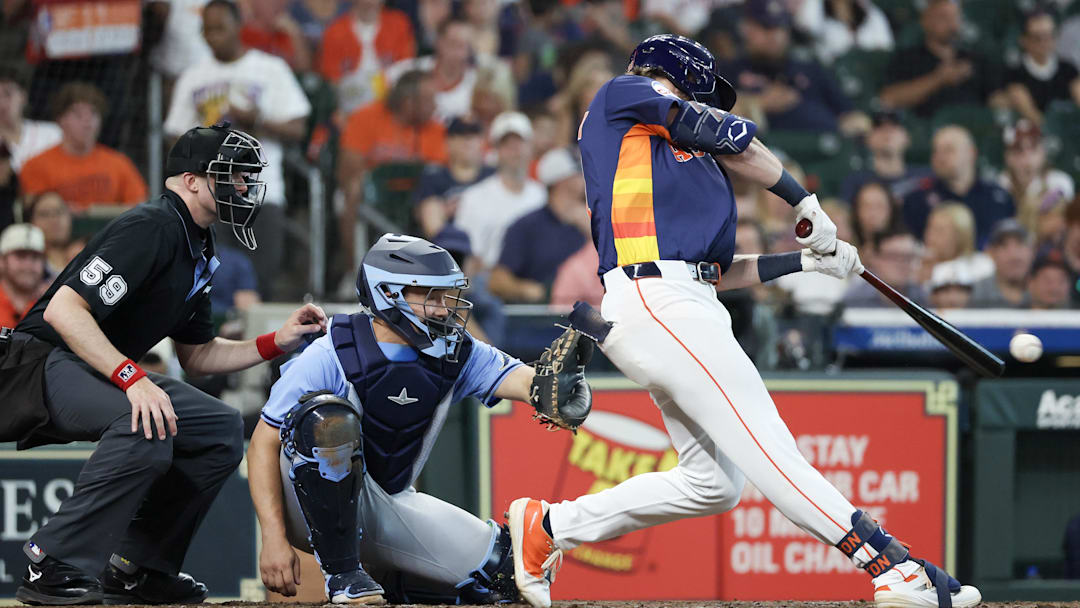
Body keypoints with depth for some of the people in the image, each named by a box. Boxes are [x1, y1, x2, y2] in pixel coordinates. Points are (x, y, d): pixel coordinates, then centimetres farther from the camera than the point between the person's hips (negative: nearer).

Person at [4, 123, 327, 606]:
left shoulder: (198, 251, 13)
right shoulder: (152, 228, -19)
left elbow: (197, 356, 22)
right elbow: (63, 310, -28)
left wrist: (276, 342, 9)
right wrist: (132, 378, -34)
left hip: (108, 371, 10)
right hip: (45, 362, -10)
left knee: (221, 429, 4)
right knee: (148, 427, -35)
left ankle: (137, 568, 5)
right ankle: (52, 568, -29)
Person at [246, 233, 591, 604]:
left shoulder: (454, 354, -4)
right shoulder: (332, 356, -18)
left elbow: (521, 380, -19)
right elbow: (264, 443, -17)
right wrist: (274, 539, -26)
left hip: (388, 504, 5)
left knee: (505, 570, -8)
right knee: (328, 415, -35)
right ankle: (341, 574, -24)